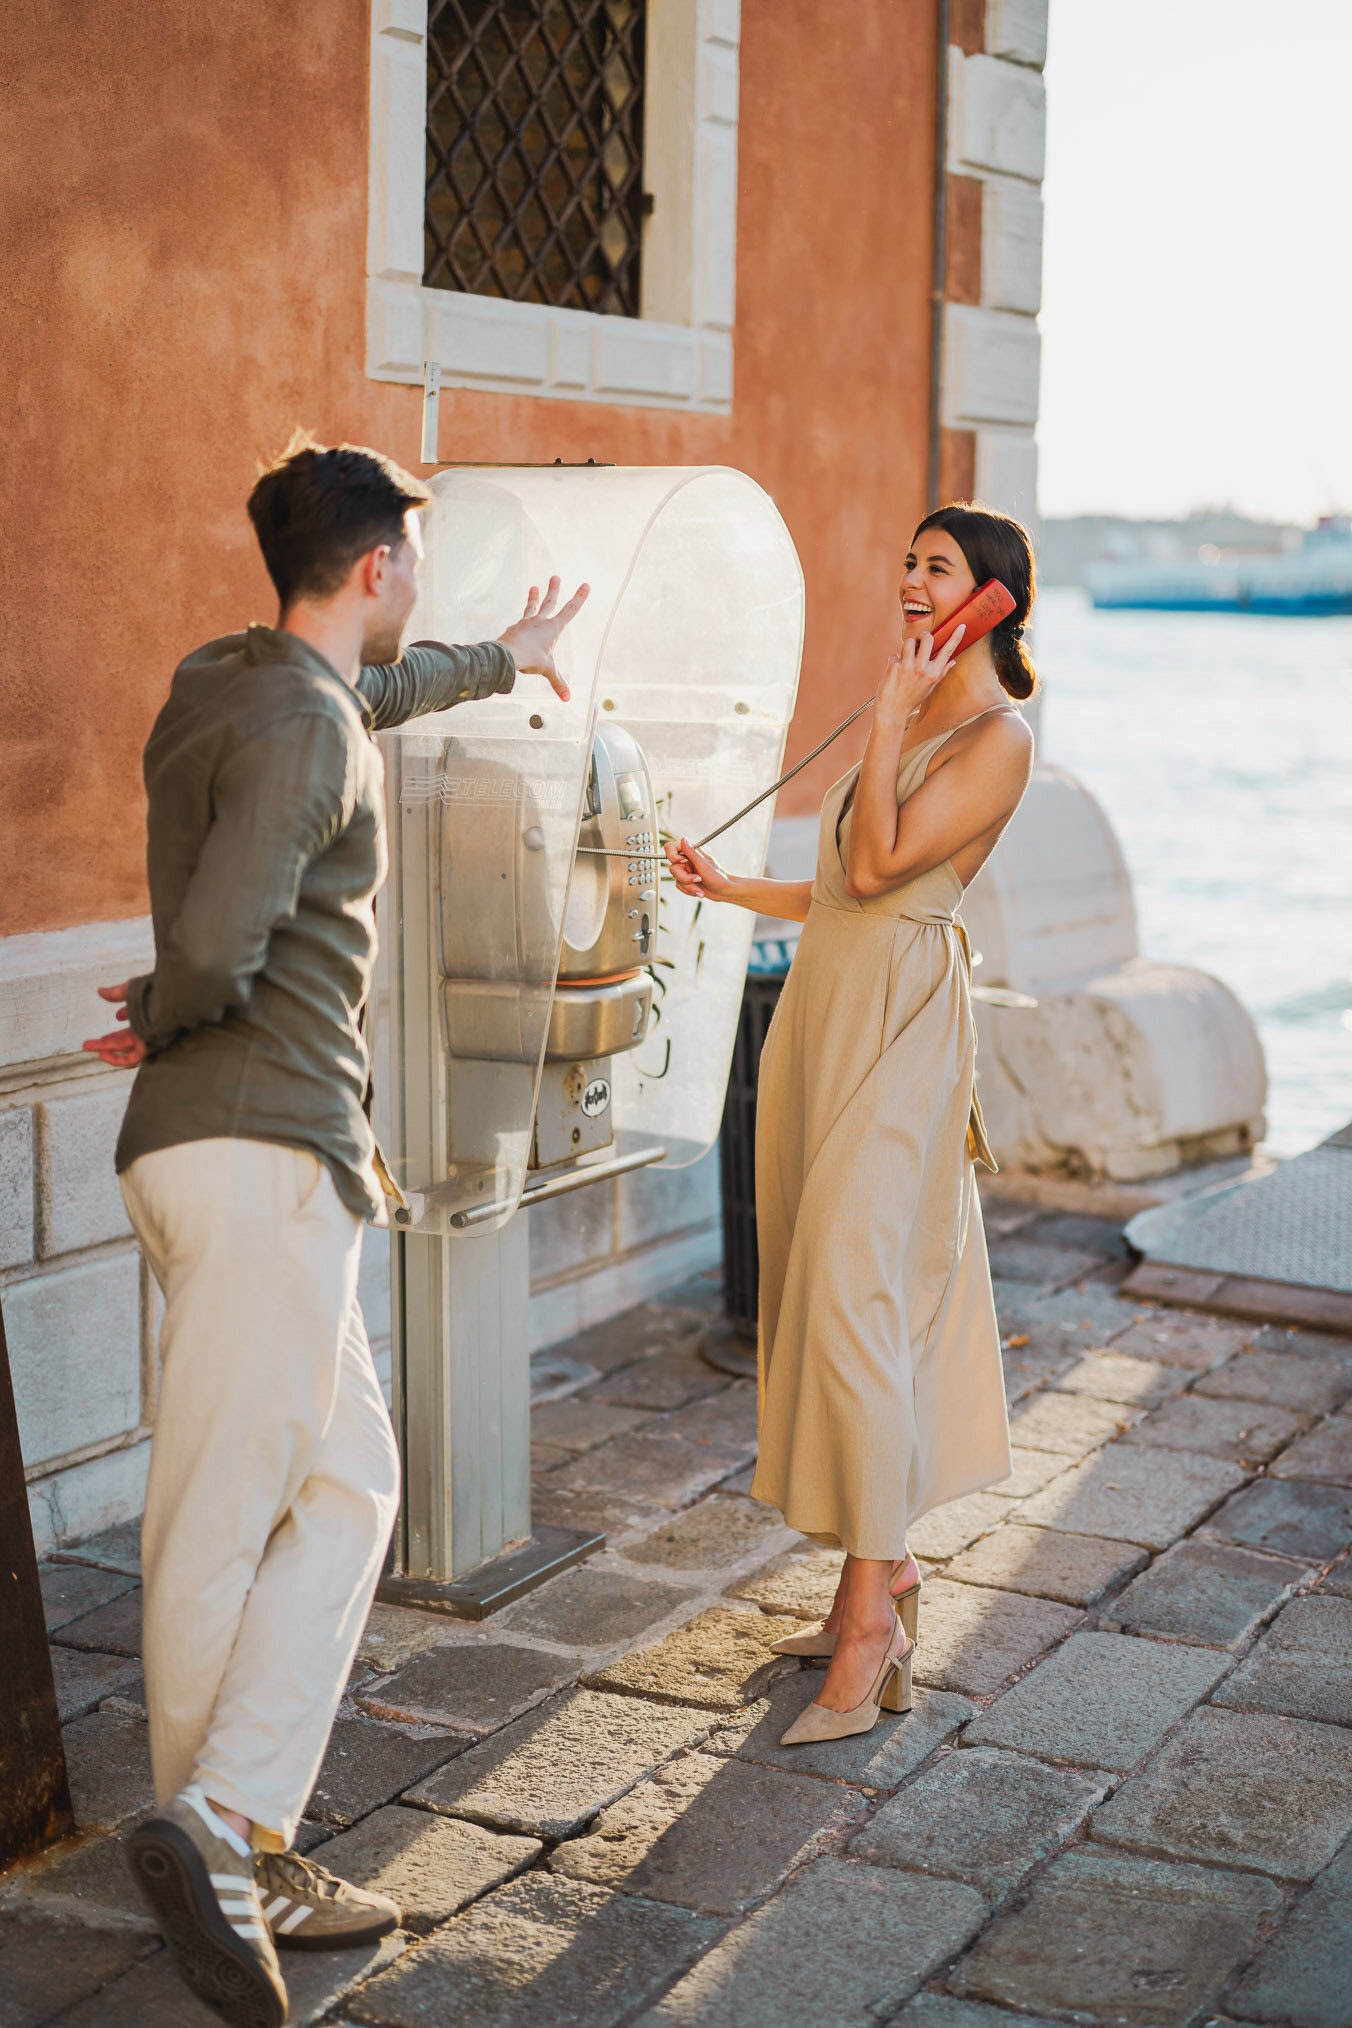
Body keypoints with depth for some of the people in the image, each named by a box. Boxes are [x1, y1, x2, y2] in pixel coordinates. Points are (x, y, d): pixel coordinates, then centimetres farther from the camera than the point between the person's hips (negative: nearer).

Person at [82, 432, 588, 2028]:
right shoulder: (301, 728, -14)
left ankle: (239, 1858, 15)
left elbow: (376, 687, 41)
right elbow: (217, 945, -26)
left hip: (220, 1147, 10)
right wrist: (168, 1017, -3)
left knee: (344, 1486, 11)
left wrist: (501, 660, 58)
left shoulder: (240, 683, 17)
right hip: (262, 1155, -9)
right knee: (223, 1520, -9)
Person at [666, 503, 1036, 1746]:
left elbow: (879, 868, -18)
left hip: (896, 1032, -9)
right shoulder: (917, 719, 19)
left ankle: (870, 1618, -11)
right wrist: (732, 888, 23)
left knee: (853, 1296, -14)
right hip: (826, 1012, 9)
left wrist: (889, 717, -16)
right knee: (824, 1292, 10)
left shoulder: (998, 737, -9)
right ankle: (888, 1566, 20)